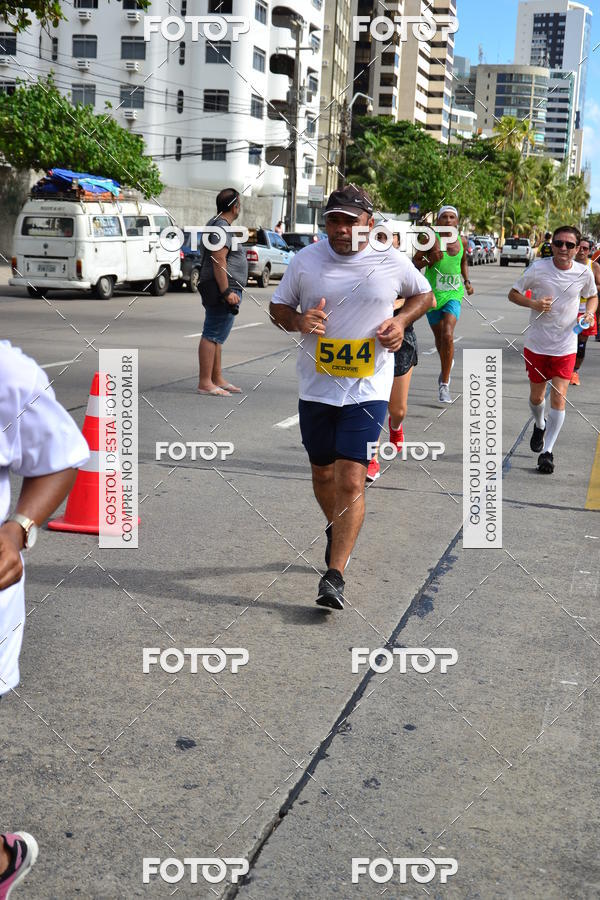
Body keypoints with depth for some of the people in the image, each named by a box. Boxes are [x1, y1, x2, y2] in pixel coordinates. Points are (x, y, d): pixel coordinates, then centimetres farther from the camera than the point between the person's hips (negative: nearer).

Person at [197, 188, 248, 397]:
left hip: (224, 289, 11)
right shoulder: (221, 228, -14)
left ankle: (217, 379, 20)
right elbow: (218, 260, -23)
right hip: (223, 288, -11)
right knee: (212, 335, -11)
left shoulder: (219, 224, 20)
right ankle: (205, 383, -12)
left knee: (215, 335, 13)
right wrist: (226, 291, -26)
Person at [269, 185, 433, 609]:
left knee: (351, 480, -12)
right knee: (323, 473, 16)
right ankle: (338, 532, 46)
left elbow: (424, 294, 16)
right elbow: (278, 307, 11)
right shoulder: (306, 260, 0)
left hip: (368, 388, -3)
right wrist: (298, 320, -12)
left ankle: (335, 576, -7)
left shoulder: (393, 262, -2)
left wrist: (401, 321, -4)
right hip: (316, 387, 3)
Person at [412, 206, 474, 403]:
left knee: (448, 335, -18)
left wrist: (467, 281, 11)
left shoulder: (462, 241, 3)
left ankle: (444, 385, -13)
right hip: (433, 294, 0)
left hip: (453, 294, 1)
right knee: (439, 337, 13)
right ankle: (447, 365, 47)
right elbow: (415, 263, -4)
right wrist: (430, 260, -21)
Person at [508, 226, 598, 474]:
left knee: (558, 400, -8)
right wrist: (533, 303, -20)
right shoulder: (538, 269, -11)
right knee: (536, 396, 15)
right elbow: (513, 294, -1)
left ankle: (547, 452, 4)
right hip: (536, 344, 0)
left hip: (565, 347, 0)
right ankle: (540, 426, 49)